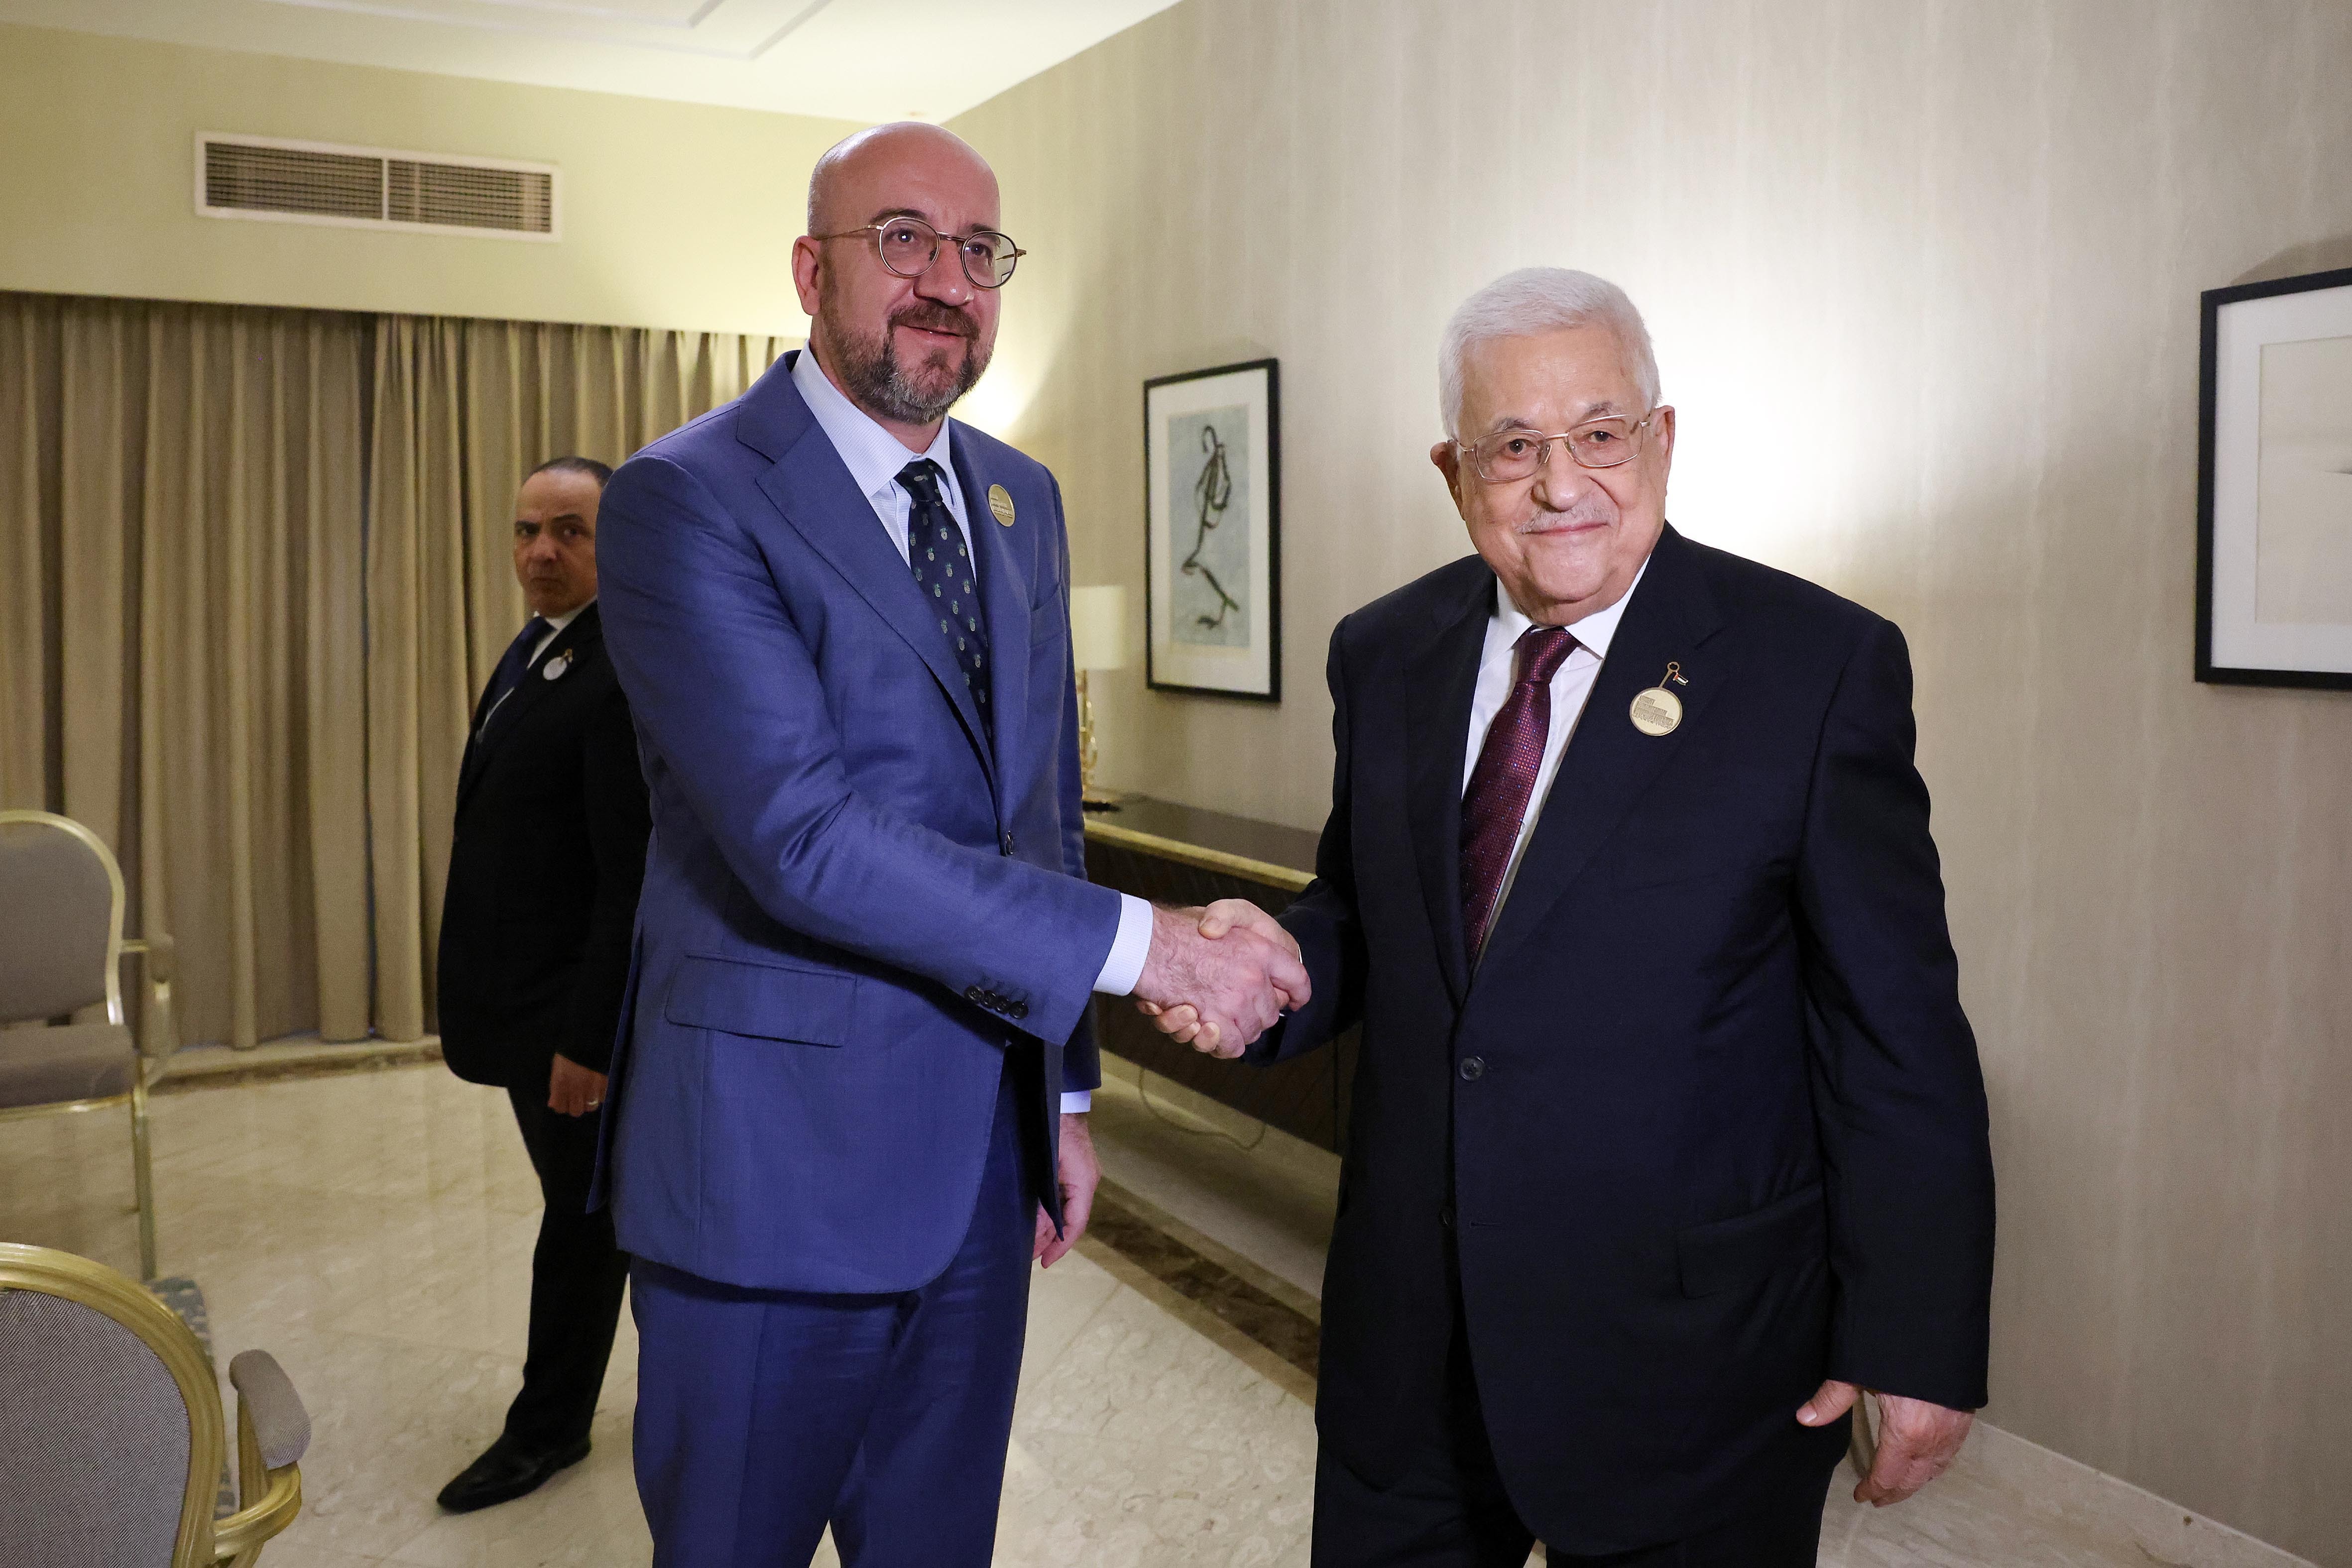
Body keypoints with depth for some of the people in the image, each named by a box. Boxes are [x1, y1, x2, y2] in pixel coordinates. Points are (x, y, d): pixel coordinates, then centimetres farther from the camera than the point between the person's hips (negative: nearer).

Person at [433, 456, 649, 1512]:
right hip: (522, 999, 9)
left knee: (584, 1218, 8)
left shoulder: (627, 674, -21)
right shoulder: (533, 650, 10)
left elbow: (634, 879, -23)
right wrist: (473, 1007, 17)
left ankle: (547, 1429, 27)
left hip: (574, 1008, -9)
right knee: (592, 1210, 20)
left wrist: (589, 1037, -22)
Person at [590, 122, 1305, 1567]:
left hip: (984, 1155, 6)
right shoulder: (686, 499, -14)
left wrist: (1064, 1090, 15)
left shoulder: (1023, 500, 9)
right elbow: (802, 836, -25)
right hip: (778, 1164, -6)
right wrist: (1140, 946, -24)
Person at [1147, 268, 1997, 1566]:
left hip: (1689, 1355, -4)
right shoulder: (1384, 655, 4)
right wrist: (1285, 963, -10)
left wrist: (1919, 1345, -10)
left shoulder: (1820, 664, -10)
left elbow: (1897, 1035, -10)